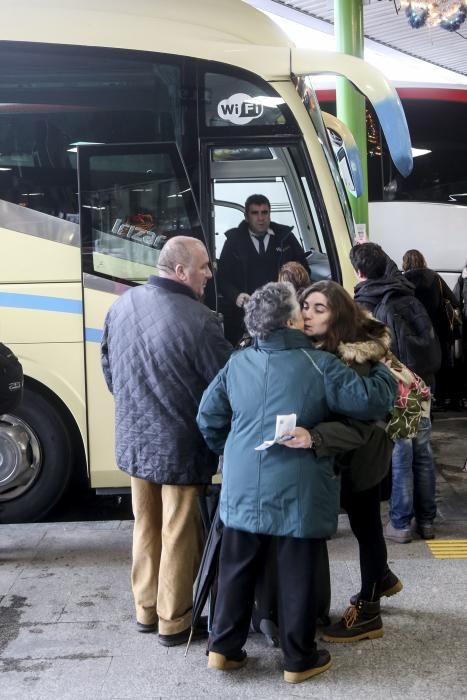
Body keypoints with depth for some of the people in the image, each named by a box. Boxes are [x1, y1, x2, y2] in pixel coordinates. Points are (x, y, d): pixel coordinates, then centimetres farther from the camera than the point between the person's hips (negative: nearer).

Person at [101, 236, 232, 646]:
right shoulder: (197, 319, -24)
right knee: (178, 535, 9)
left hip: (134, 439, 7)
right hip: (181, 446, -6)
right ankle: (173, 621, 23)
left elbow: (109, 368, 11)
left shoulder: (122, 305, -1)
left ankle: (146, 610, 35)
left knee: (146, 527, 21)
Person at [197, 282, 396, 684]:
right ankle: (299, 660, 21)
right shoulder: (318, 365, -9)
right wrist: (382, 370, 8)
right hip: (297, 493, -4)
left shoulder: (238, 363, 5)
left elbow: (209, 416, 9)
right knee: (298, 575, 9)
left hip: (243, 489, 4)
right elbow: (372, 401, -12)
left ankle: (223, 647, 24)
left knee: (237, 569, 16)